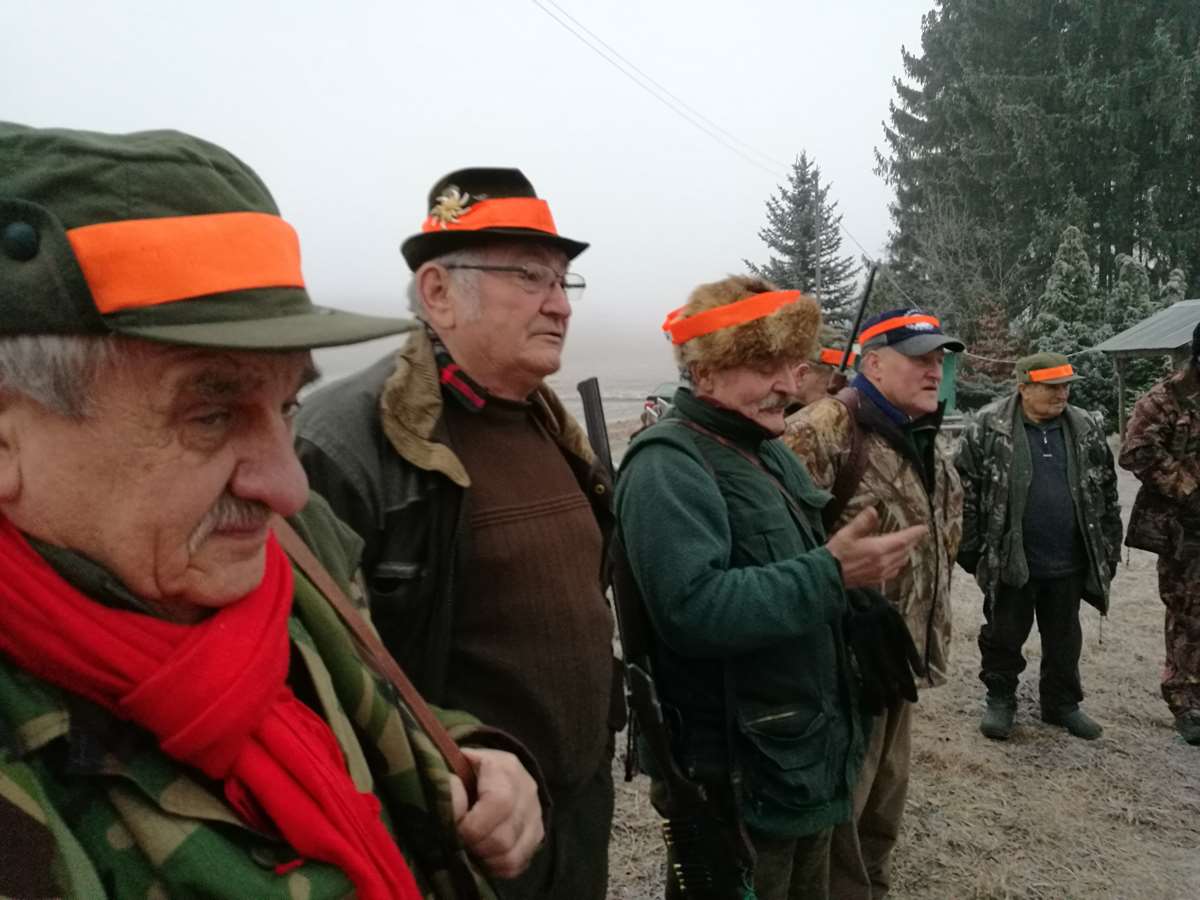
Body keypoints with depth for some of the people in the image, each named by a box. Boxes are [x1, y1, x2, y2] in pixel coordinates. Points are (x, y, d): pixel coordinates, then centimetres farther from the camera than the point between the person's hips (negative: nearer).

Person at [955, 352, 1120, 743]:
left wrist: (1109, 550, 10)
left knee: (1064, 639, 17)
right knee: (1004, 635, 10)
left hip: (1068, 562, 4)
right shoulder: (988, 427, -10)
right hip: (1009, 559, -3)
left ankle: (1061, 703, 35)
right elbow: (966, 492, -7)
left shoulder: (1086, 429, 3)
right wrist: (969, 549, -7)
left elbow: (1106, 494, 10)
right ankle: (1000, 700, 29)